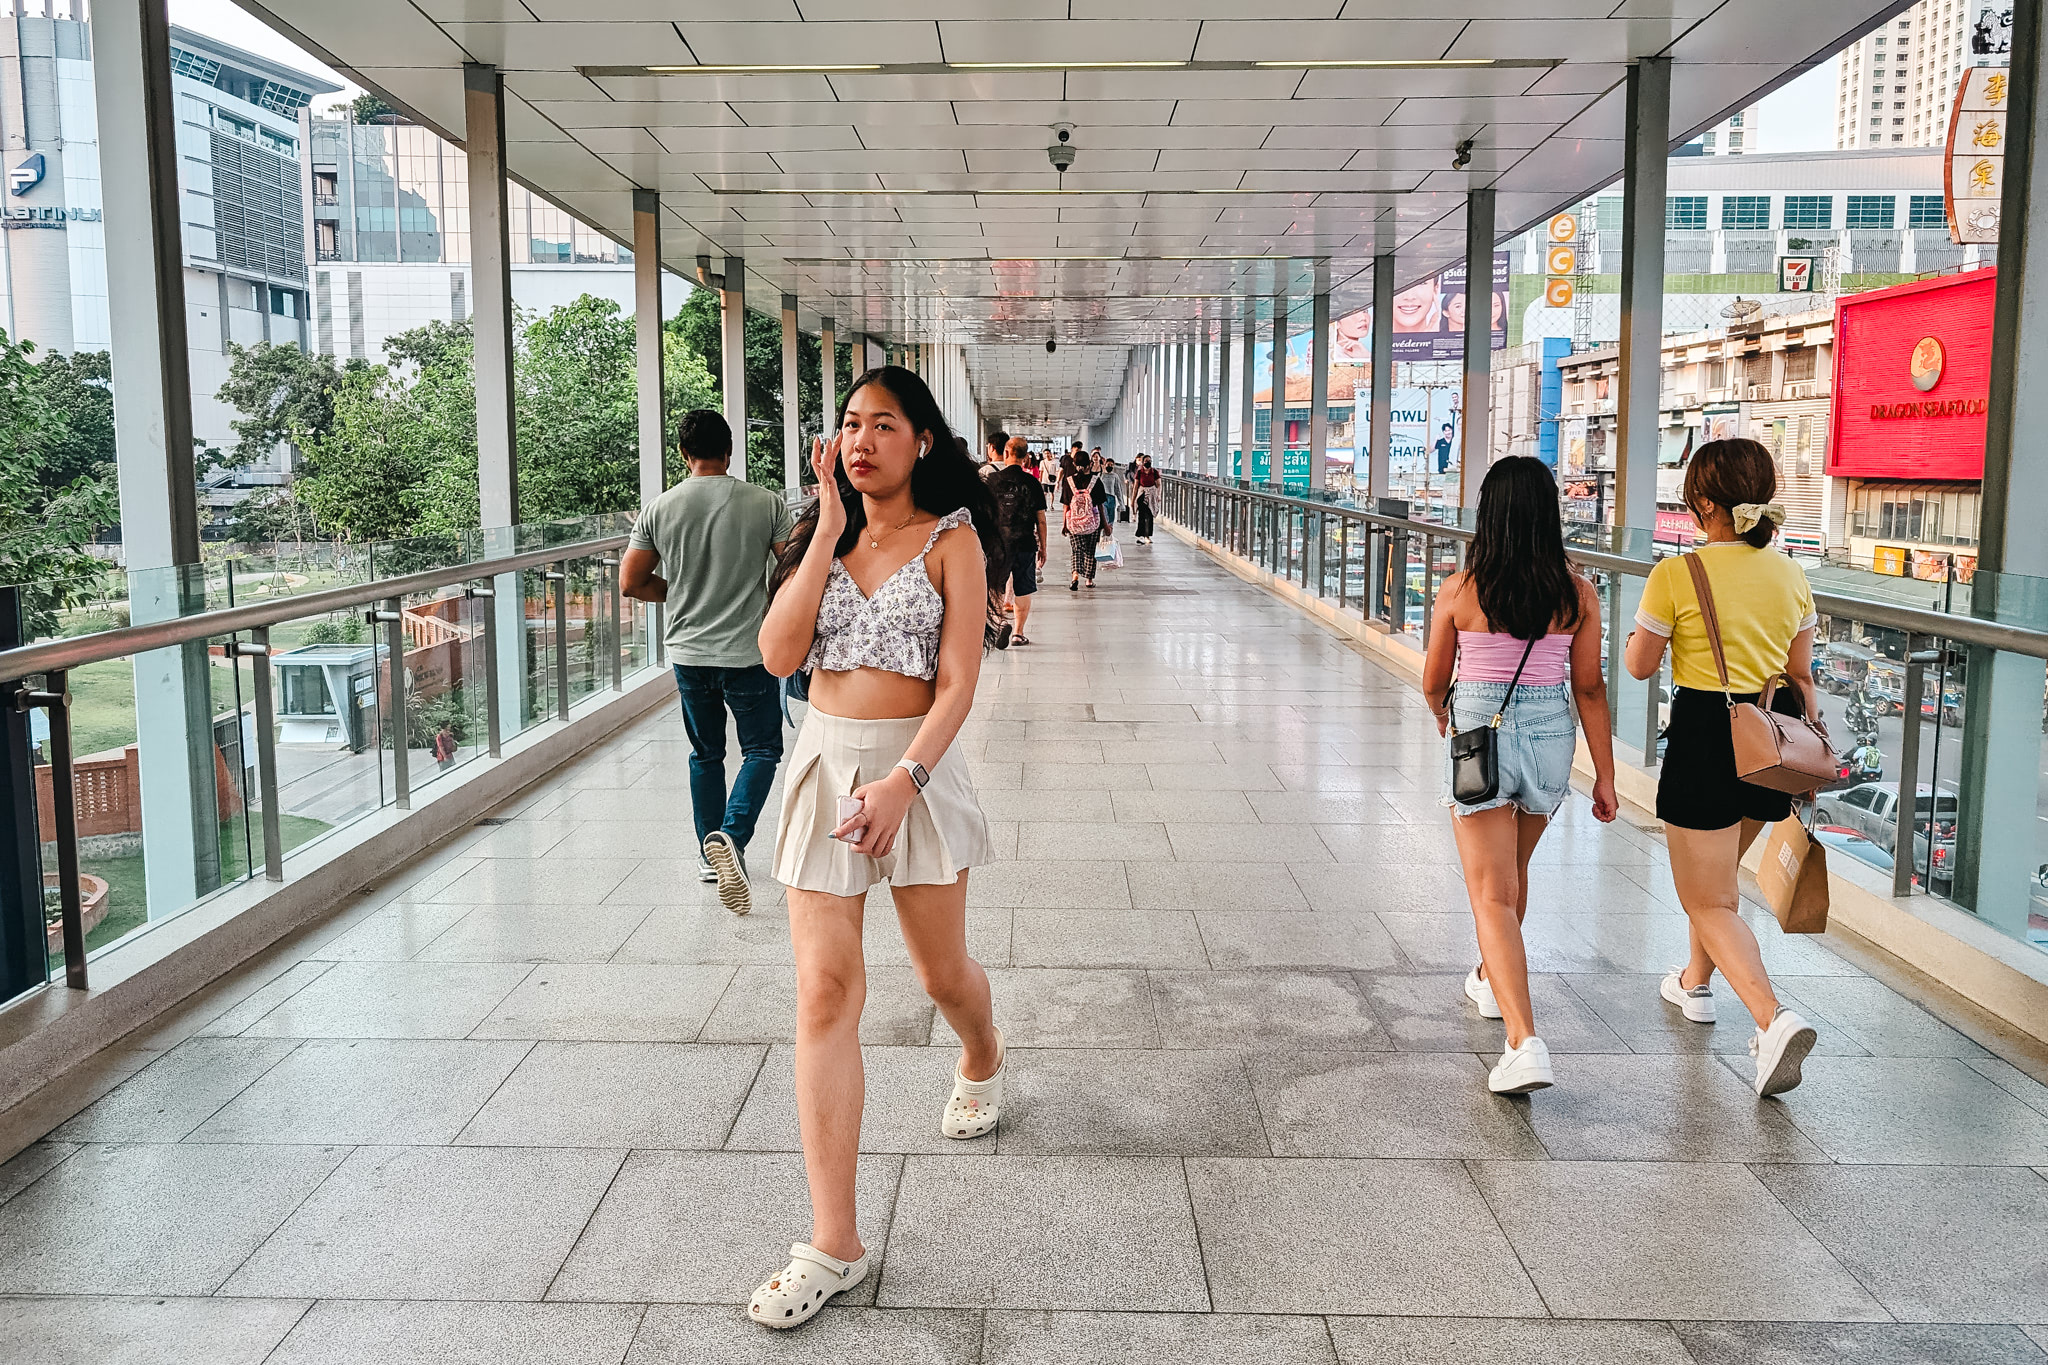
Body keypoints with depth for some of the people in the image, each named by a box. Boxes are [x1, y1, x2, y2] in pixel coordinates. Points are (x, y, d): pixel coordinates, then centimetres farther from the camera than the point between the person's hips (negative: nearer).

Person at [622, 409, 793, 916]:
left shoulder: (659, 509, -2)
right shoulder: (766, 503, -7)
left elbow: (631, 582, 1)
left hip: (689, 652, 3)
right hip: (749, 651, -2)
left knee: (705, 754, 18)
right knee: (761, 749, 10)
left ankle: (711, 854, 26)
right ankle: (731, 836, -13)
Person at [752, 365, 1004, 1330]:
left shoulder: (950, 539, -3)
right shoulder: (824, 534, 9)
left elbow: (959, 681, -10)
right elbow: (779, 654, -6)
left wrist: (903, 780, -23)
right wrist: (830, 530, -8)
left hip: (916, 765, -3)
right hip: (824, 765, 3)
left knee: (942, 972, 13)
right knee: (825, 992, -5)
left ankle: (983, 1056, 53)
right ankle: (833, 1244, 0)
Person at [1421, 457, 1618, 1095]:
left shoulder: (1460, 590, -10)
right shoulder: (1578, 594, -5)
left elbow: (1433, 681, 1)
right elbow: (1589, 688, -1)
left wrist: (1442, 714, 24)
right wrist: (1605, 775, 6)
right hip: (1550, 738, 4)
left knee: (1492, 894, -2)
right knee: (1513, 869, 27)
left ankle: (1525, 1042, -16)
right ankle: (1491, 980, 49)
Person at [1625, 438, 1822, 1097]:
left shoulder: (1676, 574, -14)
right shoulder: (1791, 576, 3)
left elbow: (1639, 665, -4)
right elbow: (1801, 679, 9)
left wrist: (1643, 625, 14)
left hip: (1703, 739, -6)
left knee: (1710, 902, 2)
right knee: (1718, 871, 29)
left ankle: (1773, 1018, -19)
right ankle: (1696, 983, 46)